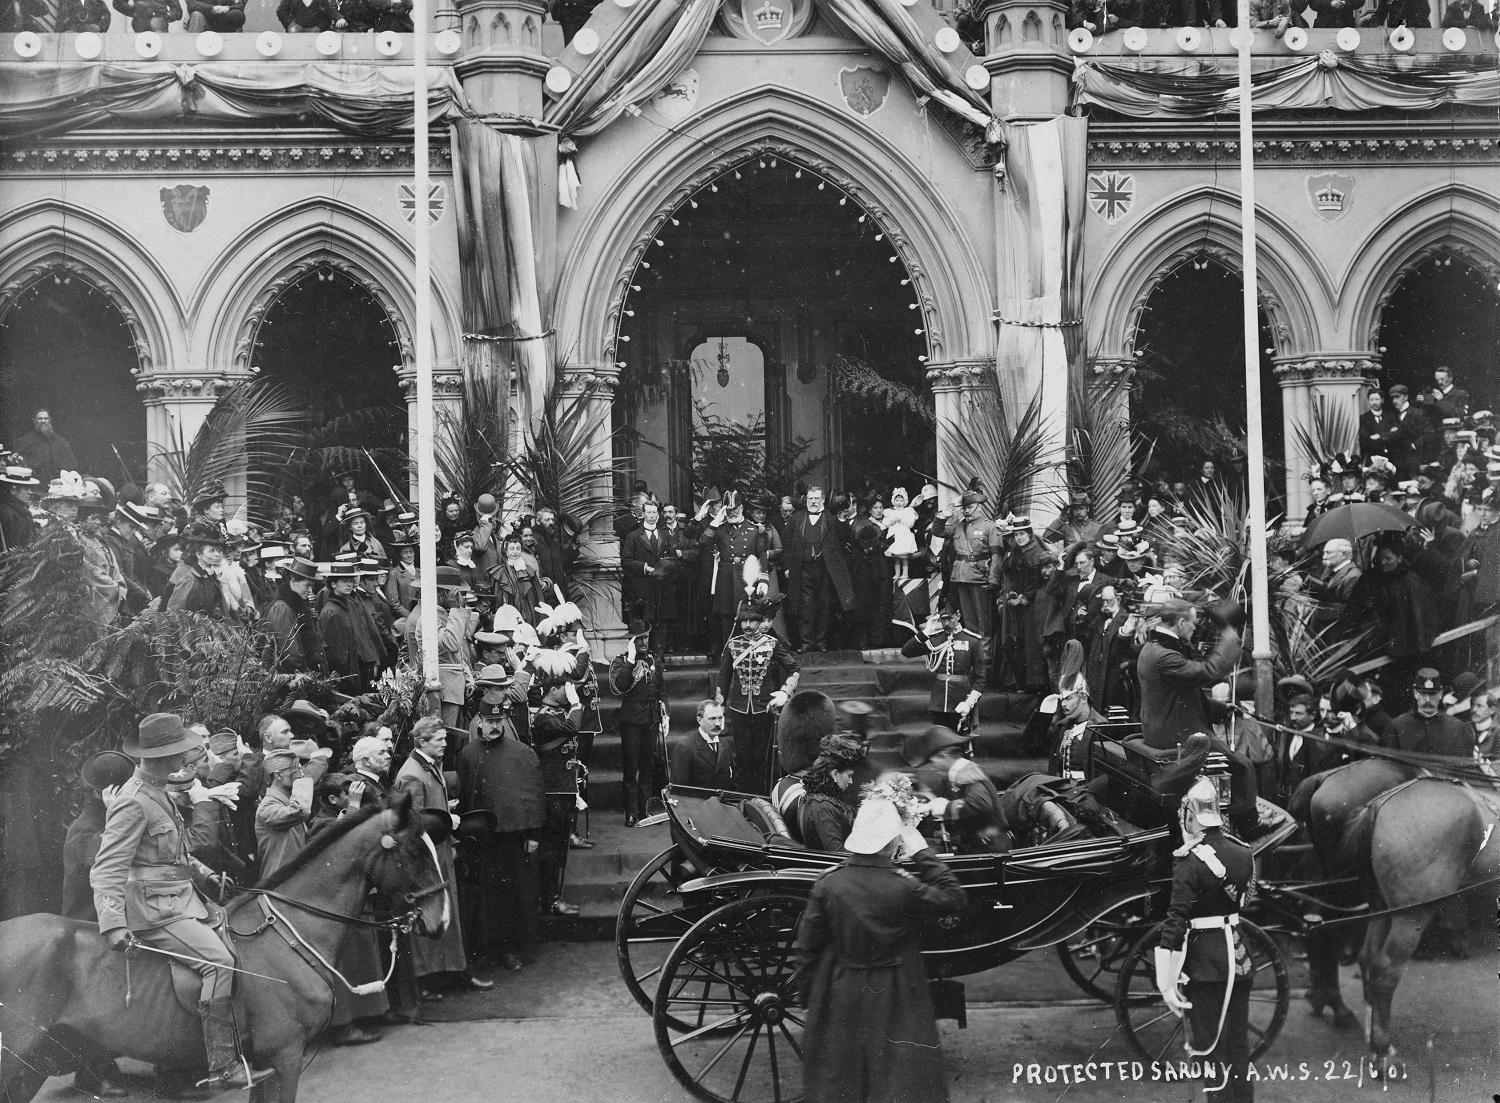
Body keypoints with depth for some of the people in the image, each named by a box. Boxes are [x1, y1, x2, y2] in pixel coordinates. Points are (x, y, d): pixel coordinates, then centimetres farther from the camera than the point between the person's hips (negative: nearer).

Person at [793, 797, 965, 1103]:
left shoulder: (828, 884, -11)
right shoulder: (904, 888, -19)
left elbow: (807, 945, -5)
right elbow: (953, 898, -4)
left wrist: (807, 995, 8)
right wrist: (923, 854, -3)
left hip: (839, 1001, 3)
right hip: (895, 1003, -3)